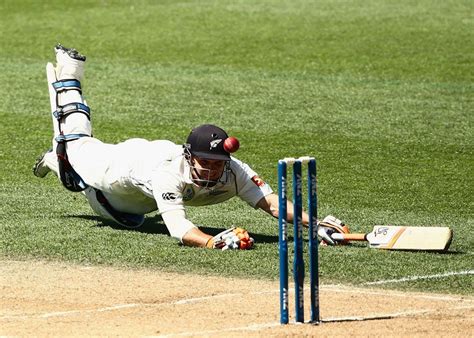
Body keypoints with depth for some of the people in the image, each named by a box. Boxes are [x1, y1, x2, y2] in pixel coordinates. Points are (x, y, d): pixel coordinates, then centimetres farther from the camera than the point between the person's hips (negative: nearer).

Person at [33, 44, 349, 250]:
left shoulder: (235, 172, -41)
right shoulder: (170, 172, -52)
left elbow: (271, 201, -50)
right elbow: (178, 227, -62)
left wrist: (313, 221, -66)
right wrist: (213, 241, -80)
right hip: (126, 160, -4)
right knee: (77, 146, 27)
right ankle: (68, 74, 52)